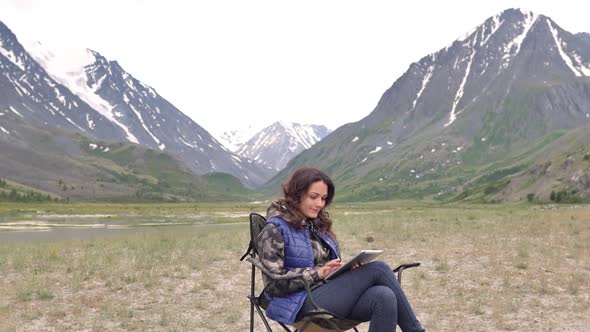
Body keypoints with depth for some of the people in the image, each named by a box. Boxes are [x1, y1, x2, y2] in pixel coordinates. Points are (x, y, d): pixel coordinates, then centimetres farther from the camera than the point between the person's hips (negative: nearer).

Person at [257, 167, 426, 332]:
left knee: (384, 297, -26)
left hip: (331, 293, 7)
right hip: (304, 304, -7)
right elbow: (274, 284, -11)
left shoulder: (318, 224, 18)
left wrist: (348, 268, -2)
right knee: (379, 269, -20)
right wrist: (317, 273, -18)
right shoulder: (274, 229, -5)